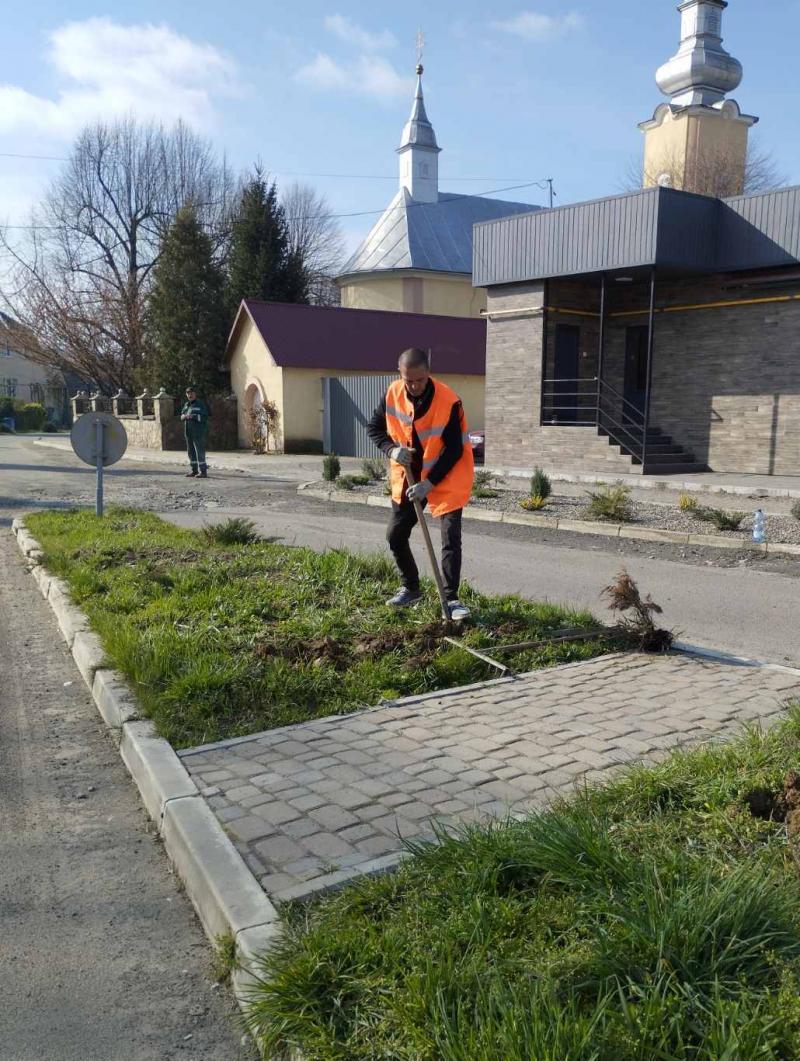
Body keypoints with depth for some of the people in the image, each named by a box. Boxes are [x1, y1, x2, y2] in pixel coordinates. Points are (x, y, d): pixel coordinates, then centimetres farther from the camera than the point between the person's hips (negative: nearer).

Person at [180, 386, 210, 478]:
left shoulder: (200, 404, -5)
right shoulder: (186, 404, 17)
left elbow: (204, 417, -14)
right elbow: (182, 416, 19)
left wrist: (193, 416, -24)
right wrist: (184, 416, -4)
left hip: (198, 432, -8)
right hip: (189, 432, 8)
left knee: (200, 451, -10)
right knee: (191, 452, 11)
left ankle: (203, 471, -9)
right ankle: (194, 470, 18)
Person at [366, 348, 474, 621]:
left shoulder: (449, 402, -24)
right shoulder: (393, 394, -9)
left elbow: (454, 450, -20)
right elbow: (374, 427, 3)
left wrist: (429, 483, -25)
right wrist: (392, 449, -17)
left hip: (446, 479, -5)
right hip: (407, 477, 5)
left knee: (451, 538, -10)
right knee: (395, 535, 9)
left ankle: (451, 598, 1)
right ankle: (410, 588, 28)